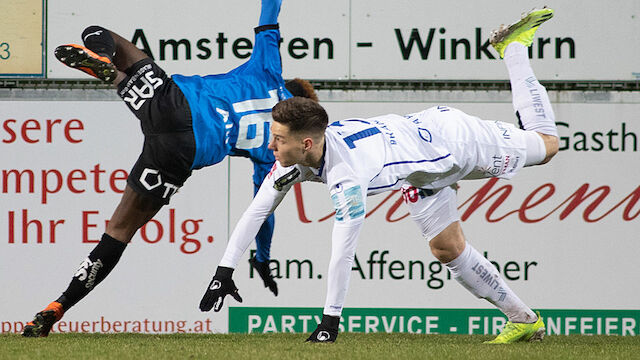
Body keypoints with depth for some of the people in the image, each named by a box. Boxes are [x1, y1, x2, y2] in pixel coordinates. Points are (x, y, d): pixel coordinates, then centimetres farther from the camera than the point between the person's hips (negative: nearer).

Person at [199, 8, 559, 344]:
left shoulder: (348, 178, -46)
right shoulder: (296, 155, -24)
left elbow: (343, 254, -42)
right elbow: (257, 210, -15)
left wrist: (331, 319, -37)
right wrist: (225, 271, -18)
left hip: (453, 137, -7)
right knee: (448, 250, 9)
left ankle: (514, 47, 37)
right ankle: (524, 320, 25)